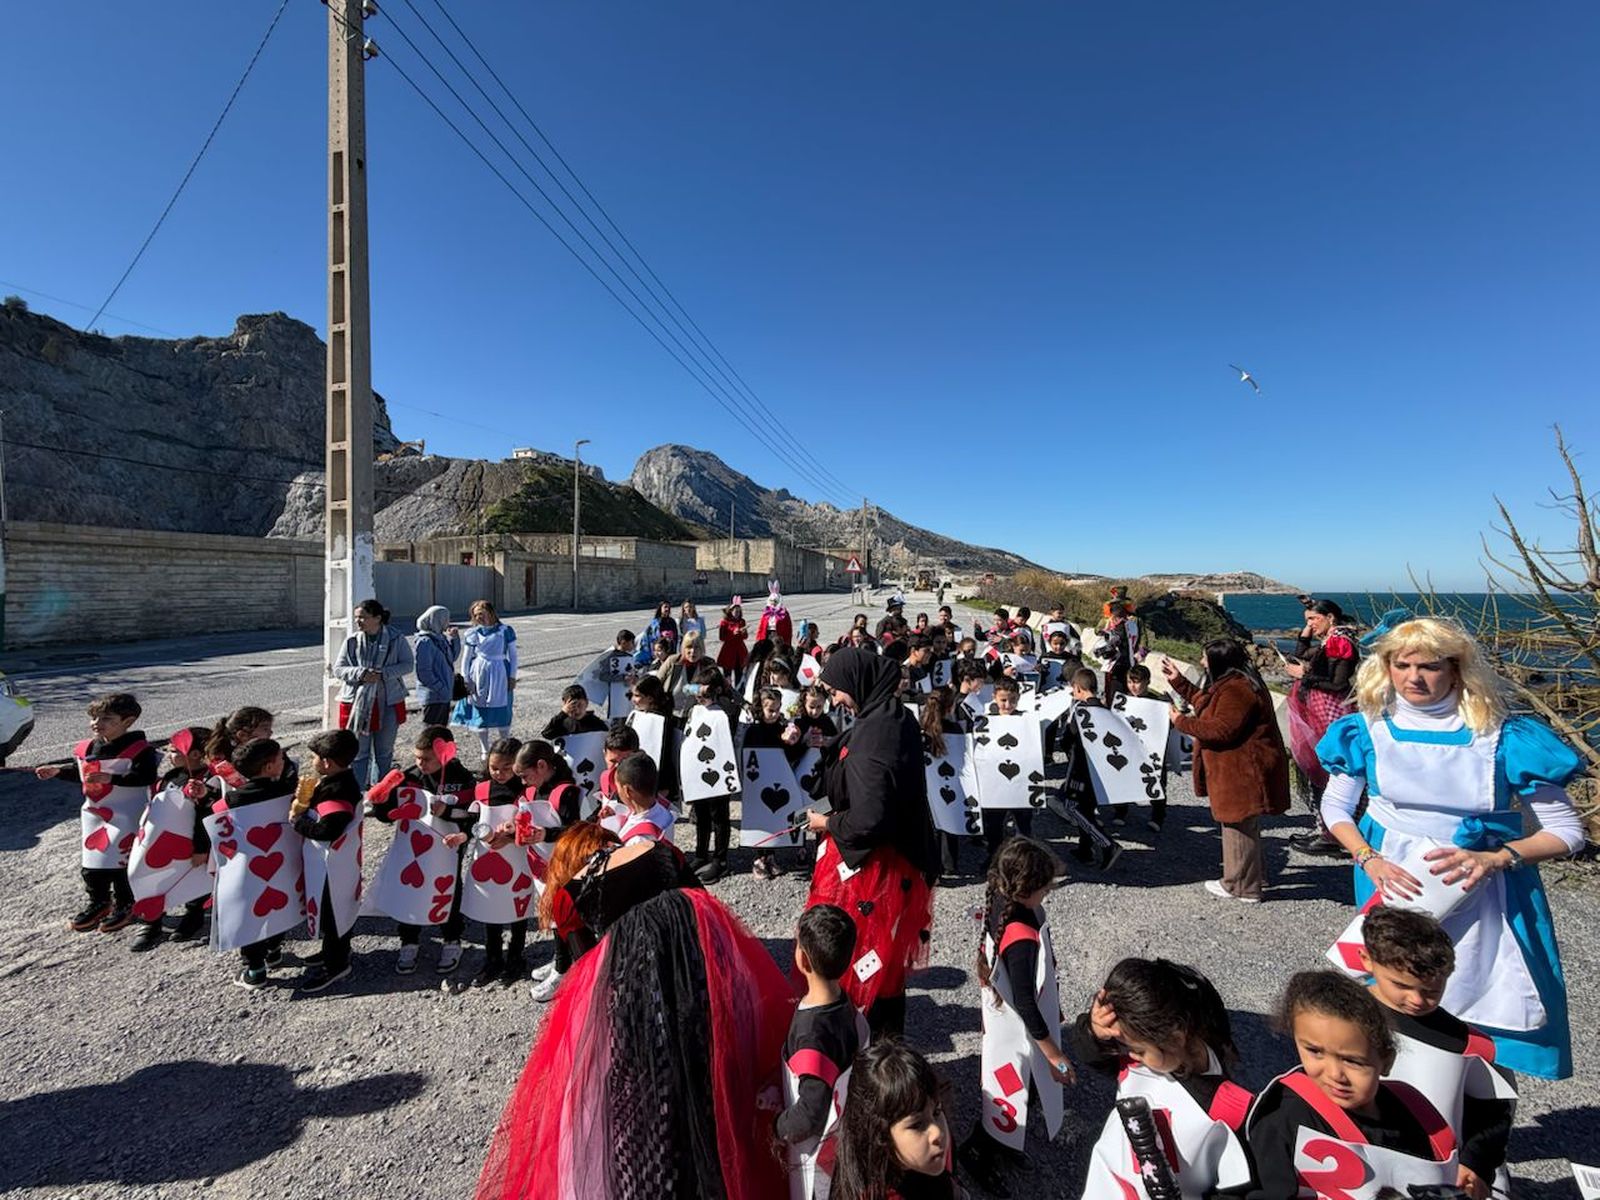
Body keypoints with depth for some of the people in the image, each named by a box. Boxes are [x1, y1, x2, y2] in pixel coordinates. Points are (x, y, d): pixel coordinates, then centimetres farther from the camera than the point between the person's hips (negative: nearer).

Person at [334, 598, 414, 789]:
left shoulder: (396, 640, -3)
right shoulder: (352, 641, 0)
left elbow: (408, 664, -4)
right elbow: (338, 669, 1)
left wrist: (383, 673, -19)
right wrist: (360, 673, -18)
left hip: (388, 703, 0)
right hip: (357, 702, 0)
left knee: (384, 751, 13)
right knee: (358, 752, 4)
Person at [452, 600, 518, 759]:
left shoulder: (505, 631, -1)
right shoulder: (473, 634, 3)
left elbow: (513, 655, 4)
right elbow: (466, 658, 7)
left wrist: (513, 677, -1)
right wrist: (465, 680, 1)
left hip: (500, 676, -2)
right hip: (479, 676, 2)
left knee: (502, 714, 0)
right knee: (480, 713, 6)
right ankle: (485, 752, 19)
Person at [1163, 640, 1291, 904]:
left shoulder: (1236, 690, -24)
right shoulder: (1233, 683, 11)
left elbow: (1222, 730, -27)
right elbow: (1204, 702, 23)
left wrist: (1182, 722, -17)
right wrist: (1178, 681, 23)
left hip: (1244, 772, -11)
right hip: (1240, 769, 11)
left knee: (1239, 826, 1)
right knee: (1243, 825, 21)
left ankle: (1242, 887, 13)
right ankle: (1254, 875, 36)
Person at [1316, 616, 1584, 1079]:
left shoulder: (1502, 738, -9)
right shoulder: (1369, 729, -4)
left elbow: (1567, 831, -4)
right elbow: (1335, 807, 5)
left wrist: (1493, 859, -20)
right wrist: (1370, 860, -11)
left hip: (1483, 892, -1)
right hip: (1395, 883, 1)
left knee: (1486, 1022, 2)